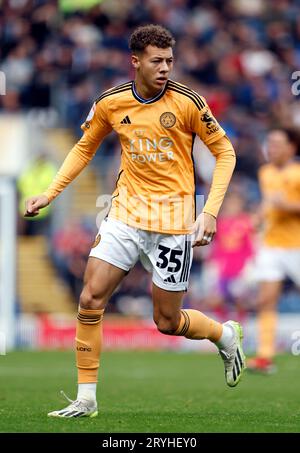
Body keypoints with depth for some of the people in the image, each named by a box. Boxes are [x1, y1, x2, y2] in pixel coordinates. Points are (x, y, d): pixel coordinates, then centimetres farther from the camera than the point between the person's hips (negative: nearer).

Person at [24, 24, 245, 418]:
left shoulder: (187, 102, -10)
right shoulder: (110, 104, -1)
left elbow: (224, 151, -2)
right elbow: (84, 148, 16)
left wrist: (210, 212, -11)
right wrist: (49, 193, 7)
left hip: (173, 218, -3)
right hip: (126, 211, 3)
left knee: (167, 322, 2)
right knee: (91, 297, -11)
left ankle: (227, 335, 34)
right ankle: (86, 398, -1)